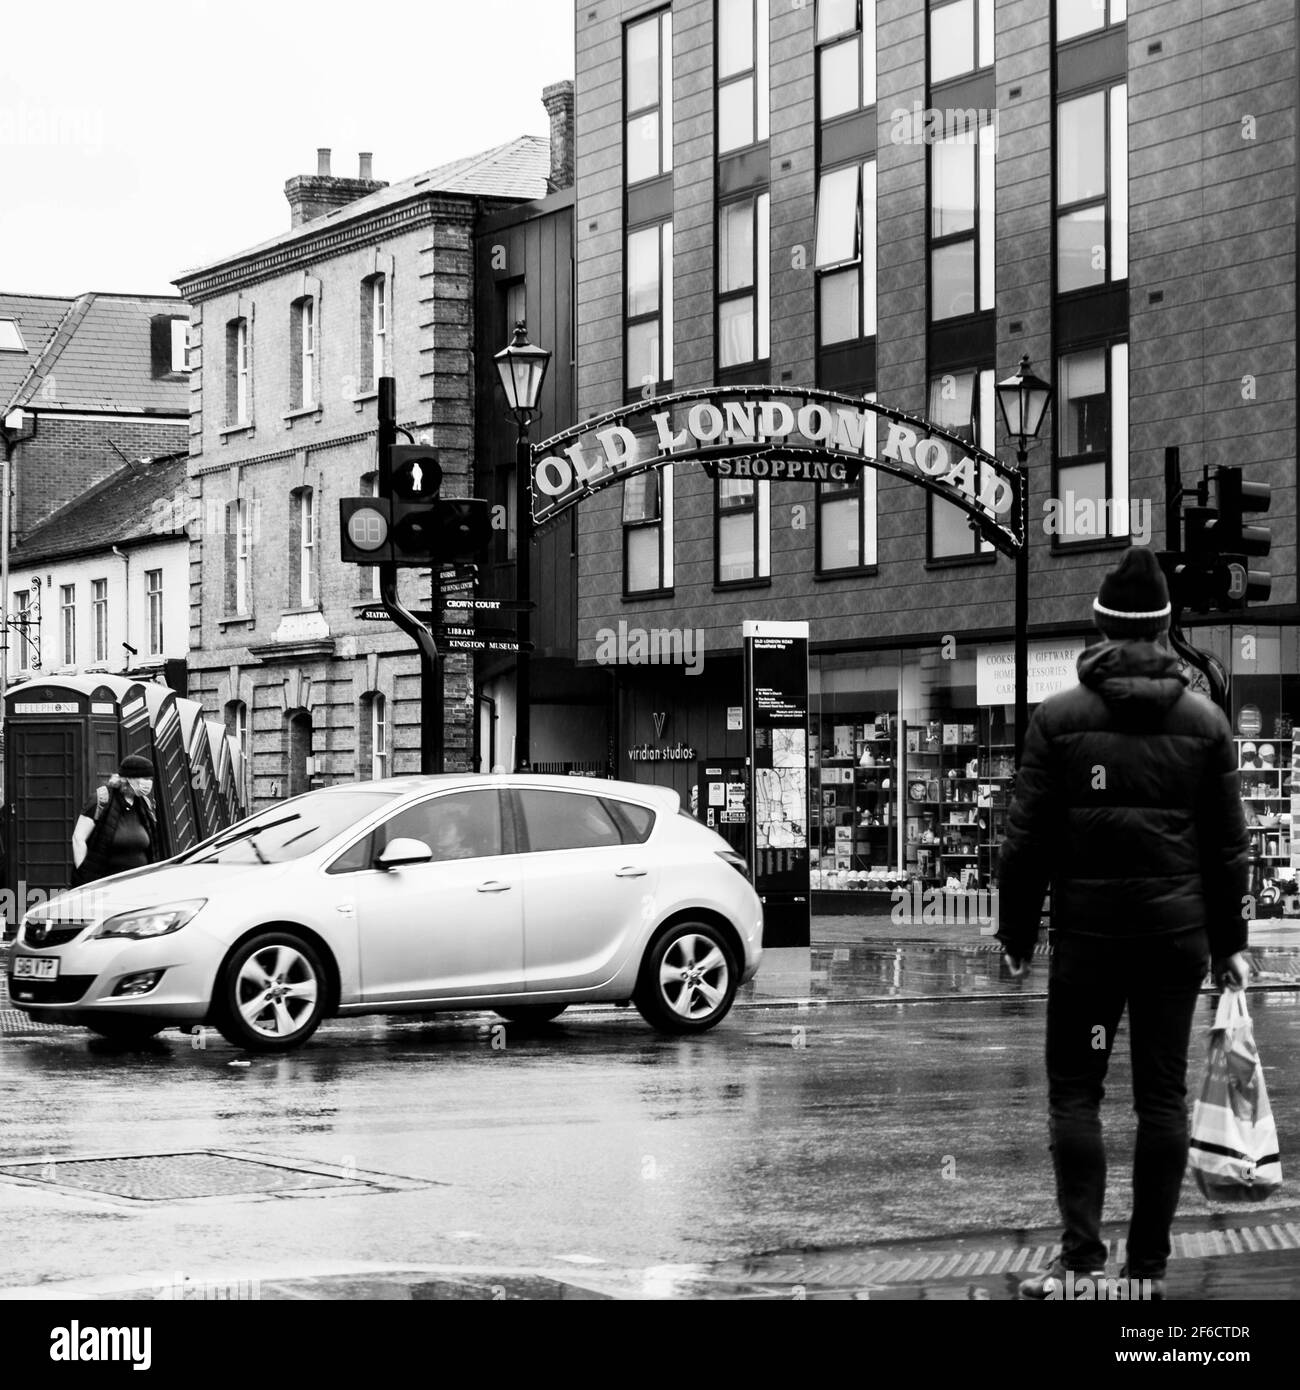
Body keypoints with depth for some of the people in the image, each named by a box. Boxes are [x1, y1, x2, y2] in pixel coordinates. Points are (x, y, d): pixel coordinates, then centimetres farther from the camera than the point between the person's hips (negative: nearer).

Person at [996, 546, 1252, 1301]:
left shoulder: (1058, 719, -5)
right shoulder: (1205, 722, 1)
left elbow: (1027, 838, -4)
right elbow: (1229, 844, 4)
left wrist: (1017, 932, 5)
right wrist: (1229, 941, 12)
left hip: (1087, 928, -2)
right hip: (1176, 928, 2)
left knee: (1075, 1090, 5)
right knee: (1164, 1093, 7)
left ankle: (1083, 1259, -6)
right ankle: (1149, 1264, 8)